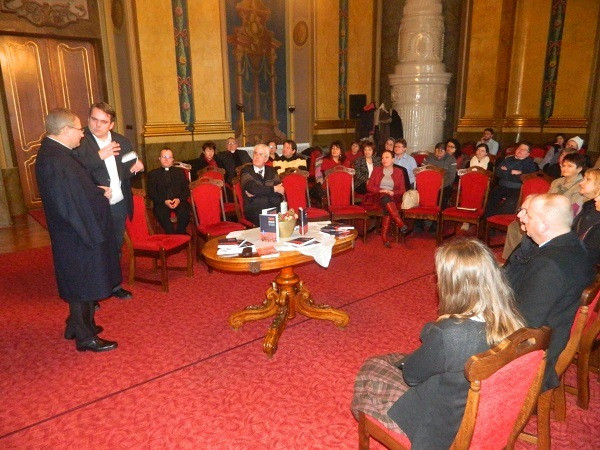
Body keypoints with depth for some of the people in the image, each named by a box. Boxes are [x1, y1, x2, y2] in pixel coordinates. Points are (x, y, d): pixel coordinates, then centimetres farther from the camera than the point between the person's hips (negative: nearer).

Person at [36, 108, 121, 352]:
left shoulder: (53, 152, 7)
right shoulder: (55, 160, -25)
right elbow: (69, 204, -27)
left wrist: (97, 191, 3)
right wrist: (101, 195, -15)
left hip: (76, 232, 10)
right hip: (78, 234, -10)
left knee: (80, 283, 22)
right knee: (83, 284, 4)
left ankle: (77, 325, 39)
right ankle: (85, 337, 19)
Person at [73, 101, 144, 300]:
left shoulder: (122, 142, 6)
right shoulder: (80, 141, -12)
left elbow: (129, 171, 14)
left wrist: (136, 167, -8)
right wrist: (99, 156, -27)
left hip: (119, 205, 5)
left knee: (116, 248, 19)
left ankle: (114, 284, 36)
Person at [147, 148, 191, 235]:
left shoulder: (180, 171, 21)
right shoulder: (153, 174, 17)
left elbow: (186, 189, 11)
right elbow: (151, 192, 6)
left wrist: (179, 199, -11)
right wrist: (164, 201, -13)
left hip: (179, 201, 1)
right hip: (161, 203, -1)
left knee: (184, 211, -32)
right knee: (161, 213, -35)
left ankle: (180, 233, -14)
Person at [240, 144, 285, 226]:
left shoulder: (272, 171, 17)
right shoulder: (246, 171, 8)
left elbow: (279, 193, 0)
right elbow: (252, 188, -11)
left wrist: (257, 193, -11)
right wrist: (274, 189, -4)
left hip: (274, 207, 3)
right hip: (254, 210, -3)